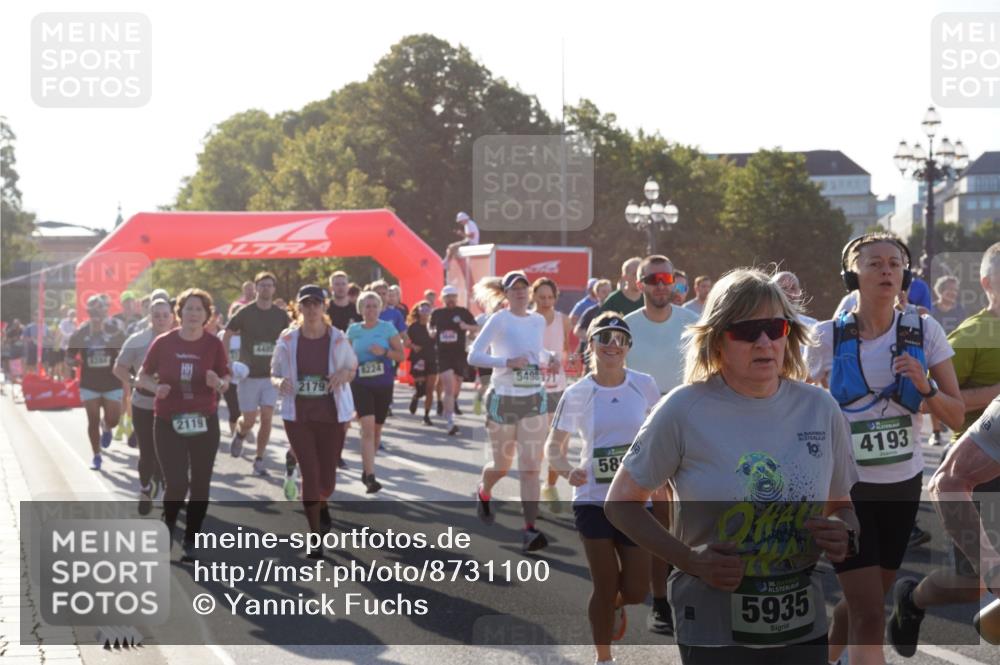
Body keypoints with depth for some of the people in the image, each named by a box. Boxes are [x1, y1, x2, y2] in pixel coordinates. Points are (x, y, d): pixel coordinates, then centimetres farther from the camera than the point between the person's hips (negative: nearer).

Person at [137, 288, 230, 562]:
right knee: (176, 483, -10)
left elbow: (226, 382, 3)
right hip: (167, 423, -1)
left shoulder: (214, 344, -1)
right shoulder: (164, 342, -2)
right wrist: (156, 387, -15)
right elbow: (142, 377, 6)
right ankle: (168, 527, 19)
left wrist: (218, 383, -20)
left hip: (204, 423, 1)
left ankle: (190, 542, 20)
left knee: (200, 484, 6)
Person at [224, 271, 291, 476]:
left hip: (271, 374, 2)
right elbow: (226, 336, 0)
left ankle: (259, 461, 4)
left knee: (266, 418, -5)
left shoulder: (281, 315, 2)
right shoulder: (245, 313, -6)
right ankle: (239, 435, 36)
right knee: (249, 420, 0)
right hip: (249, 374, -2)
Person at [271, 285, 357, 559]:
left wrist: (344, 374, -14)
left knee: (327, 479, 5)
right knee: (310, 474, -7)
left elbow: (352, 367, 10)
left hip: (331, 416, 0)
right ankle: (315, 536, 8)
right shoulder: (287, 340, -4)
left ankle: (321, 505, 44)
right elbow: (275, 374, 5)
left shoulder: (337, 339, -4)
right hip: (298, 416, 0)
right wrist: (280, 382, -19)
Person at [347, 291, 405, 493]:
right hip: (361, 384, -1)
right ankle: (370, 476, -20)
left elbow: (401, 356, 0)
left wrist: (384, 352, -16)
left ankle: (366, 469, 32)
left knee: (376, 428, 12)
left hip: (384, 384, 1)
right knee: (367, 426, -17)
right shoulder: (353, 330, 4)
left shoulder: (387, 328, 0)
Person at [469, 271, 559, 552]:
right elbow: (474, 356, -14)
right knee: (502, 464, 9)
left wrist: (549, 360, 2)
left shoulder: (539, 321, 8)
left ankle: (530, 530, -9)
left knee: (531, 466, -7)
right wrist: (508, 362, -25)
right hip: (503, 399, -3)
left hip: (534, 399, 3)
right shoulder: (499, 320, -8)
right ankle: (483, 493, 44)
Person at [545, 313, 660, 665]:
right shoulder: (577, 393, -6)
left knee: (636, 590, 2)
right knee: (605, 587, 1)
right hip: (593, 500, -2)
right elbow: (554, 444, 0)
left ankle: (616, 605, 39)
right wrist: (567, 470, -20)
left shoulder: (644, 385, -3)